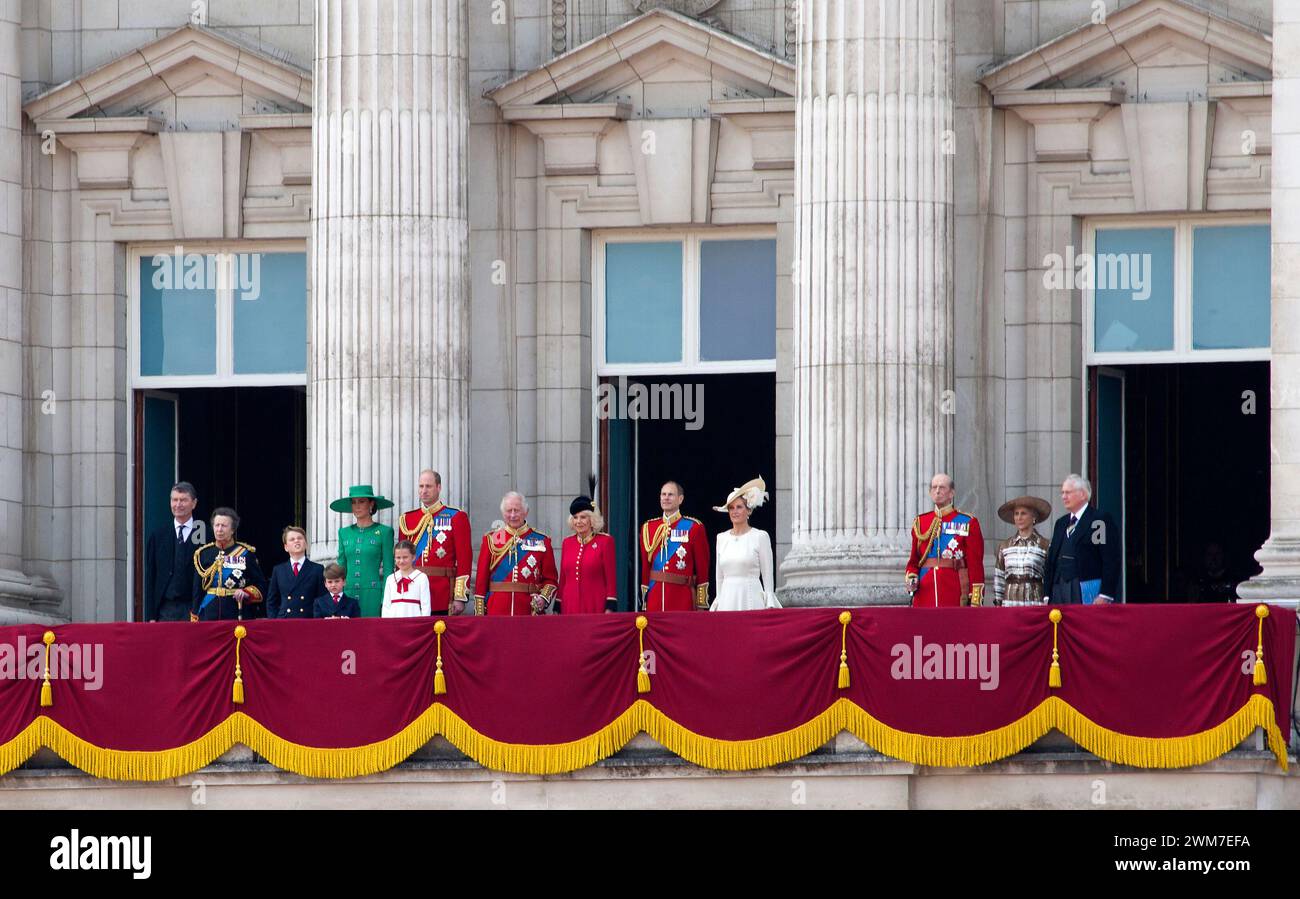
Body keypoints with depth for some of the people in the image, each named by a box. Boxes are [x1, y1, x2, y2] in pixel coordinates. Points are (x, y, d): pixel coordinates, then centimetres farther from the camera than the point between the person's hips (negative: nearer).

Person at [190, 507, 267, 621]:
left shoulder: (246, 553, 3)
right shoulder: (203, 554, 10)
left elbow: (261, 585, 7)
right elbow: (197, 591, 11)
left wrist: (246, 593, -13)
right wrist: (194, 622, 6)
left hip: (239, 613, -2)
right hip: (209, 615, 2)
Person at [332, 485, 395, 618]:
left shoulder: (384, 532, 2)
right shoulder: (344, 532, 14)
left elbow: (388, 570, 0)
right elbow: (341, 567, 17)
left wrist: (385, 601, -8)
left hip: (373, 595, -4)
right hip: (348, 594, 4)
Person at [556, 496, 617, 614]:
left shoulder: (605, 541, -1)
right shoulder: (567, 543, 12)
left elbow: (611, 579, -3)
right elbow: (562, 579, 16)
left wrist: (610, 608, -10)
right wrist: (557, 608, 12)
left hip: (596, 608, -4)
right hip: (570, 607, 4)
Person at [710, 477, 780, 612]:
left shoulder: (760, 537, 0)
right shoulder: (722, 538, 13)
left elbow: (767, 575, 0)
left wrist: (770, 605, -5)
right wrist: (717, 604, 15)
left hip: (751, 600, -4)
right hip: (727, 600, 4)